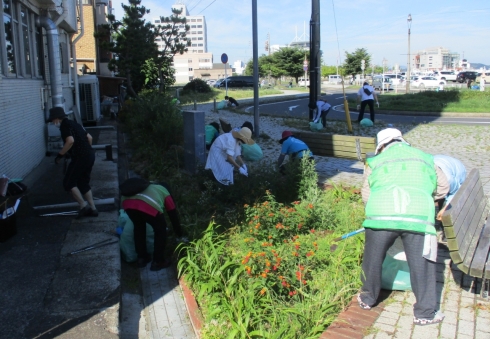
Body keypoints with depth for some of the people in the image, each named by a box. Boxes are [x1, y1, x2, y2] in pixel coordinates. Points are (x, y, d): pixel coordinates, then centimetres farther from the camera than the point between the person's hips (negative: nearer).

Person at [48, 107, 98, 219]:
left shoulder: (65, 125, -7)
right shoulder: (73, 123, 20)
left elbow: (70, 141, -22)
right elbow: (89, 137, 22)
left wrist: (60, 155, -14)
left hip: (81, 157, -9)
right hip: (90, 155, 9)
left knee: (68, 182, 0)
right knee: (83, 183, 17)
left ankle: (83, 206, -3)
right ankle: (92, 208, 18)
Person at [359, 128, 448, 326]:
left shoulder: (376, 162, 22)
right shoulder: (425, 159, 26)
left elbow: (366, 195, 19)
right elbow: (441, 190, 30)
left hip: (380, 215, 0)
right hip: (418, 217, 0)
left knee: (373, 261, 19)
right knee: (422, 266, 14)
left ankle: (367, 299, 37)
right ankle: (425, 313, 24)